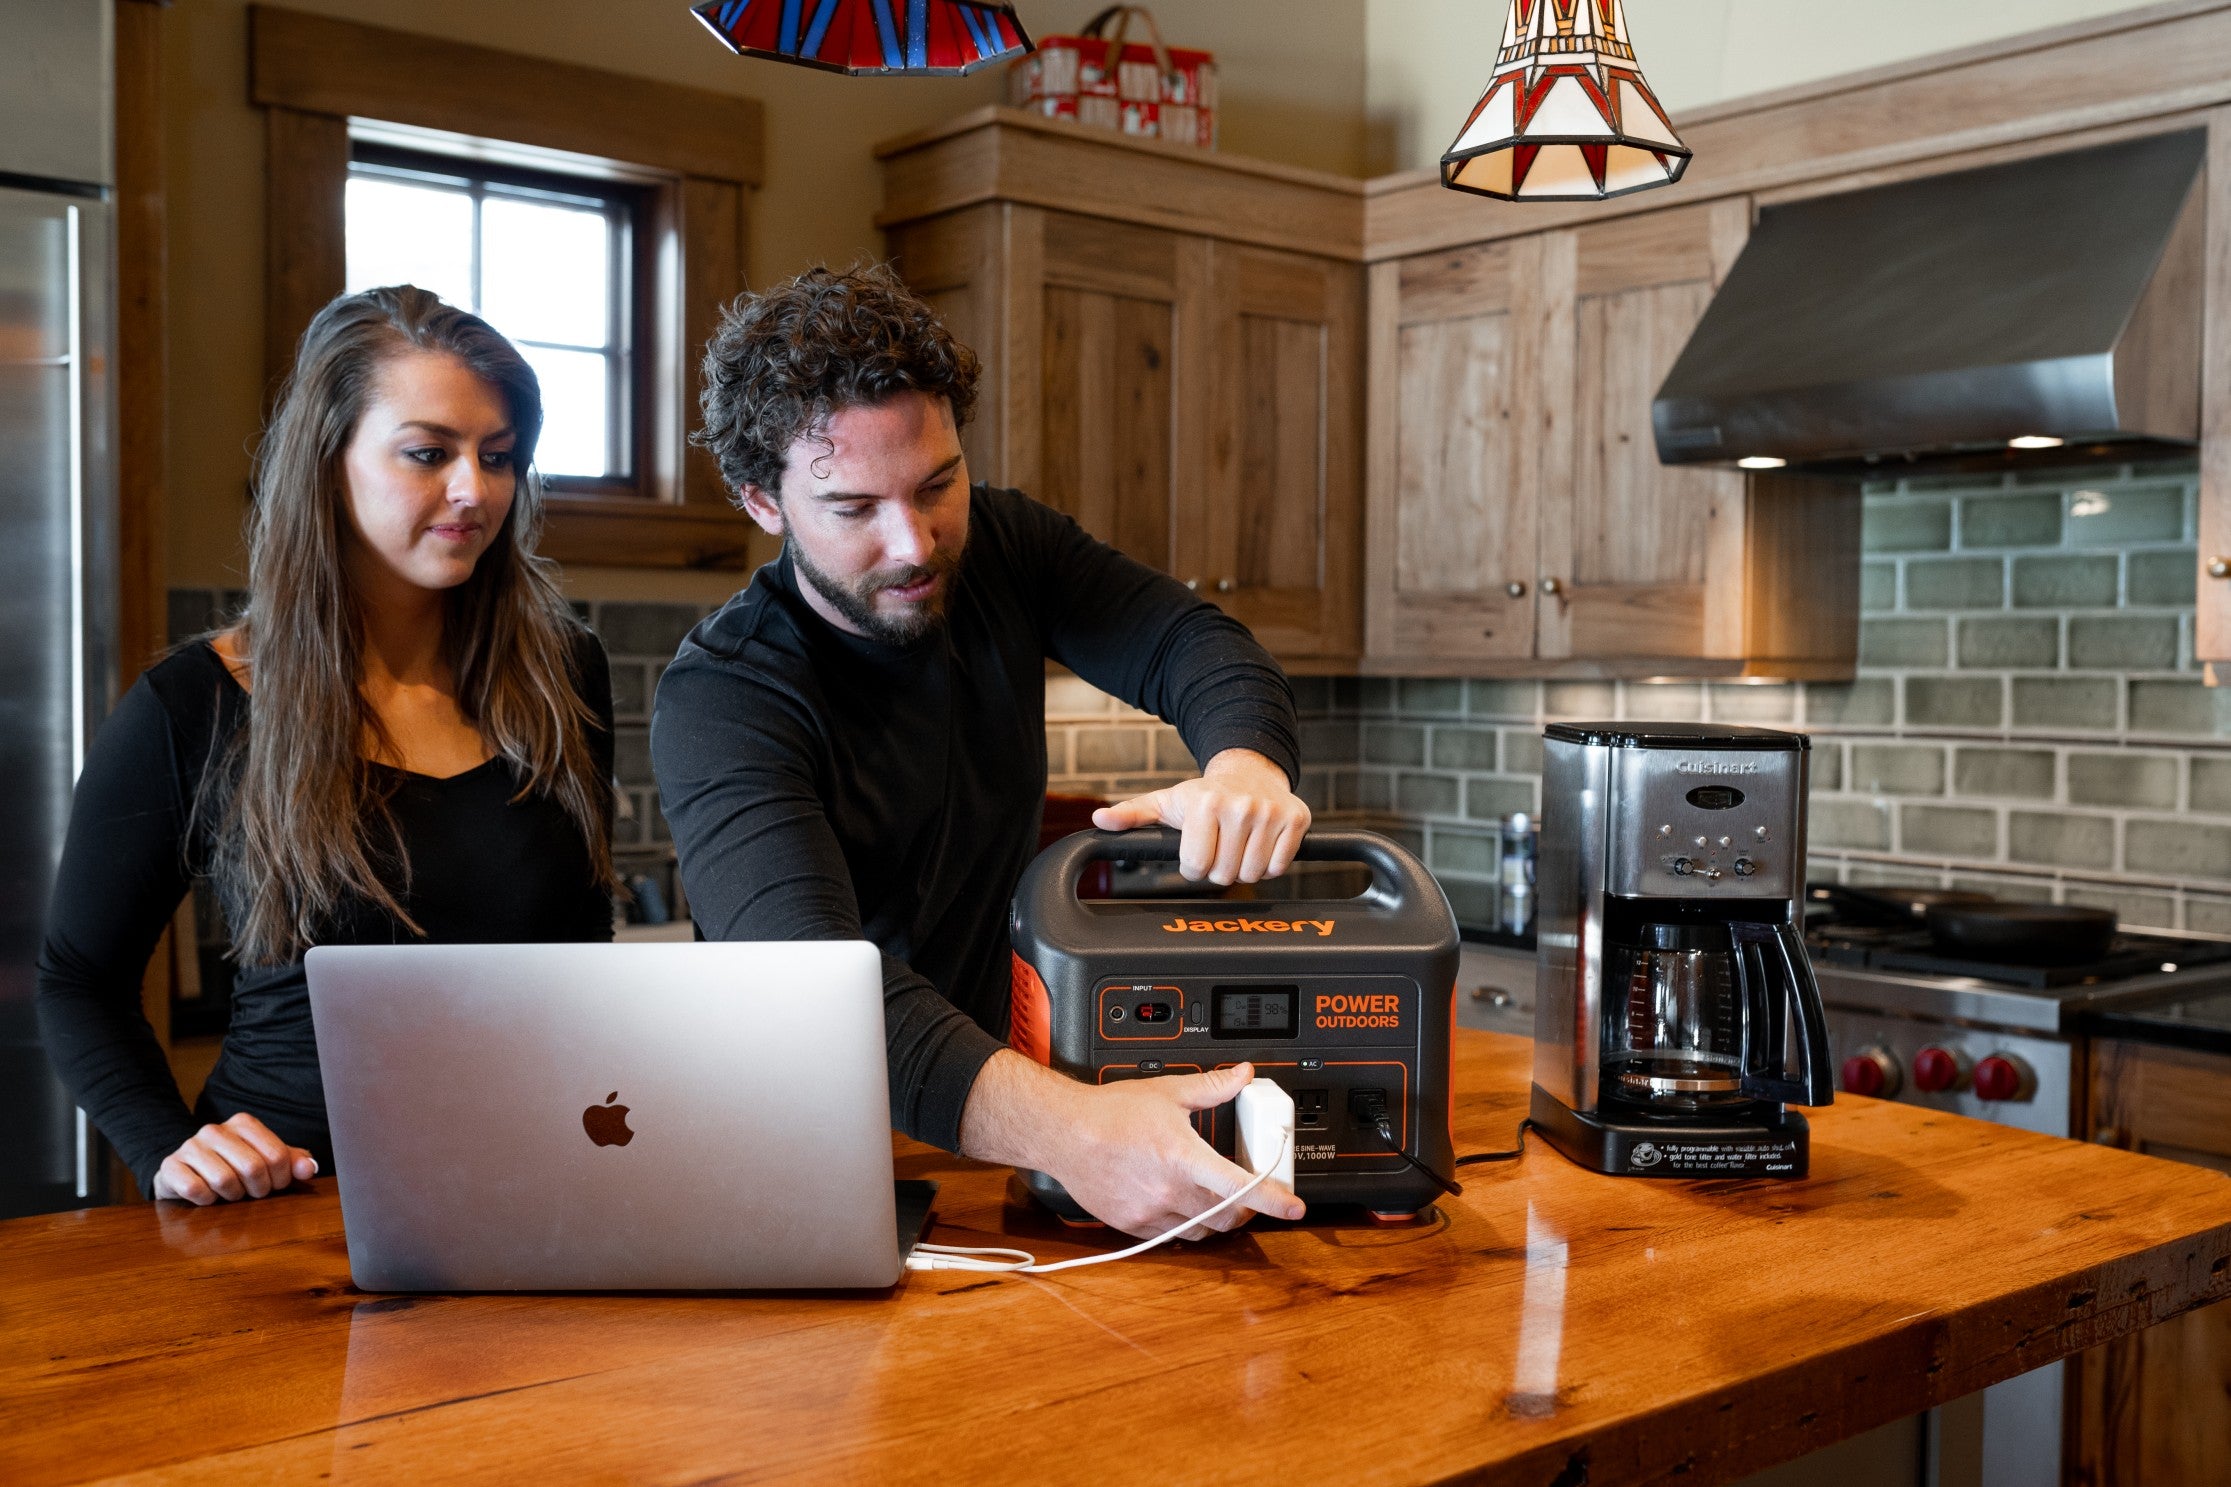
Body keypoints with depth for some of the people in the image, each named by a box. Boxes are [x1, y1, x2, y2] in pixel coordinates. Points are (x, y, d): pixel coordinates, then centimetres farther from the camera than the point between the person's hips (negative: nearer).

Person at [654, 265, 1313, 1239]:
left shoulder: (1000, 546, 0)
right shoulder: (719, 701, -21)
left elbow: (1192, 644, -5)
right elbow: (812, 975, -35)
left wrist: (1244, 763, -32)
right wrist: (1063, 1127, -52)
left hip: (1014, 1054, 4)